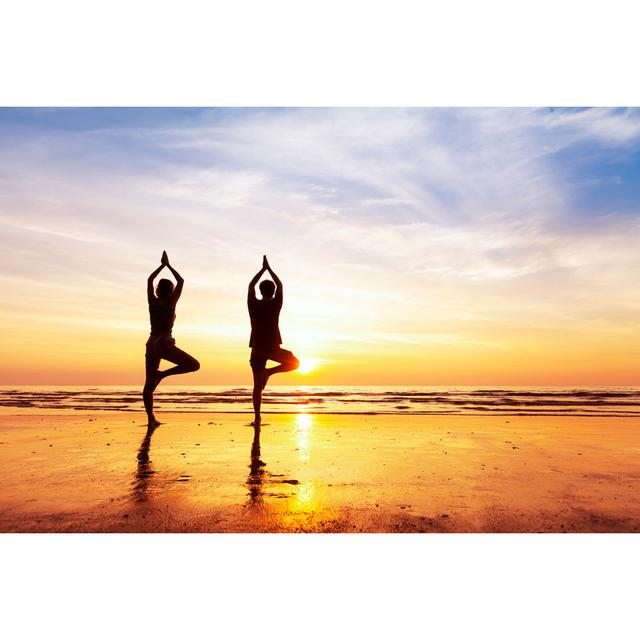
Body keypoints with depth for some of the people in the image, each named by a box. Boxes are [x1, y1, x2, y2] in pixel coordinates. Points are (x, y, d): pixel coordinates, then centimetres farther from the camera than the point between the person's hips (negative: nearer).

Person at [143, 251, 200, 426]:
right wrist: (169, 265, 14)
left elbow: (149, 280, 23)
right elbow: (181, 281, 6)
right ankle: (163, 374, -15)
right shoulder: (171, 303, -2)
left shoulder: (152, 302, 9)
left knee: (149, 384, 10)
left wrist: (162, 265, 27)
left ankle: (151, 418, 11)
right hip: (164, 343, -6)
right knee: (194, 365, -4)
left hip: (151, 344, 6)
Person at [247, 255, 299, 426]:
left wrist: (263, 269, 22)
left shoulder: (254, 304, 0)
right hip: (273, 348, -2)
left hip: (257, 349, 3)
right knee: (294, 363, 21)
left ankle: (257, 418, 3)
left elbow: (251, 285, 16)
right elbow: (280, 285, 12)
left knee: (258, 385, 7)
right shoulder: (275, 304, -3)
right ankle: (269, 372, 0)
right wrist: (268, 268, 20)